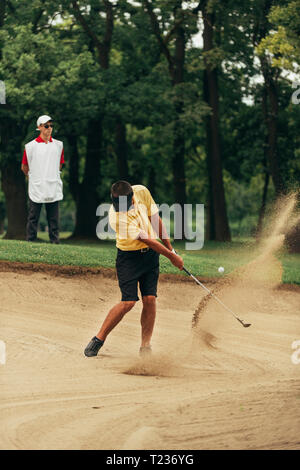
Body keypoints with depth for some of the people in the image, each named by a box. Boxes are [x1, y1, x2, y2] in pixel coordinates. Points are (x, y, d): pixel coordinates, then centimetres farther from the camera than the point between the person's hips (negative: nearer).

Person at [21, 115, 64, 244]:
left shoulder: (58, 145, 9)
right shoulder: (30, 146, -2)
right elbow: (24, 167, 7)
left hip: (53, 189, 3)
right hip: (36, 189, -3)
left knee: (53, 218, 4)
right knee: (33, 218, 0)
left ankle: (55, 242, 7)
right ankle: (30, 242, 4)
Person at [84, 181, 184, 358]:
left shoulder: (141, 192, -12)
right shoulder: (116, 216, -28)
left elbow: (155, 218, 5)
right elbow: (147, 240, -23)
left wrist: (170, 247, 9)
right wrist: (172, 256, -17)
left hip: (151, 253, 5)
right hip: (129, 257, -5)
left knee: (150, 299, -5)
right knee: (128, 302, -13)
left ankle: (145, 346, 2)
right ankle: (99, 339, 2)